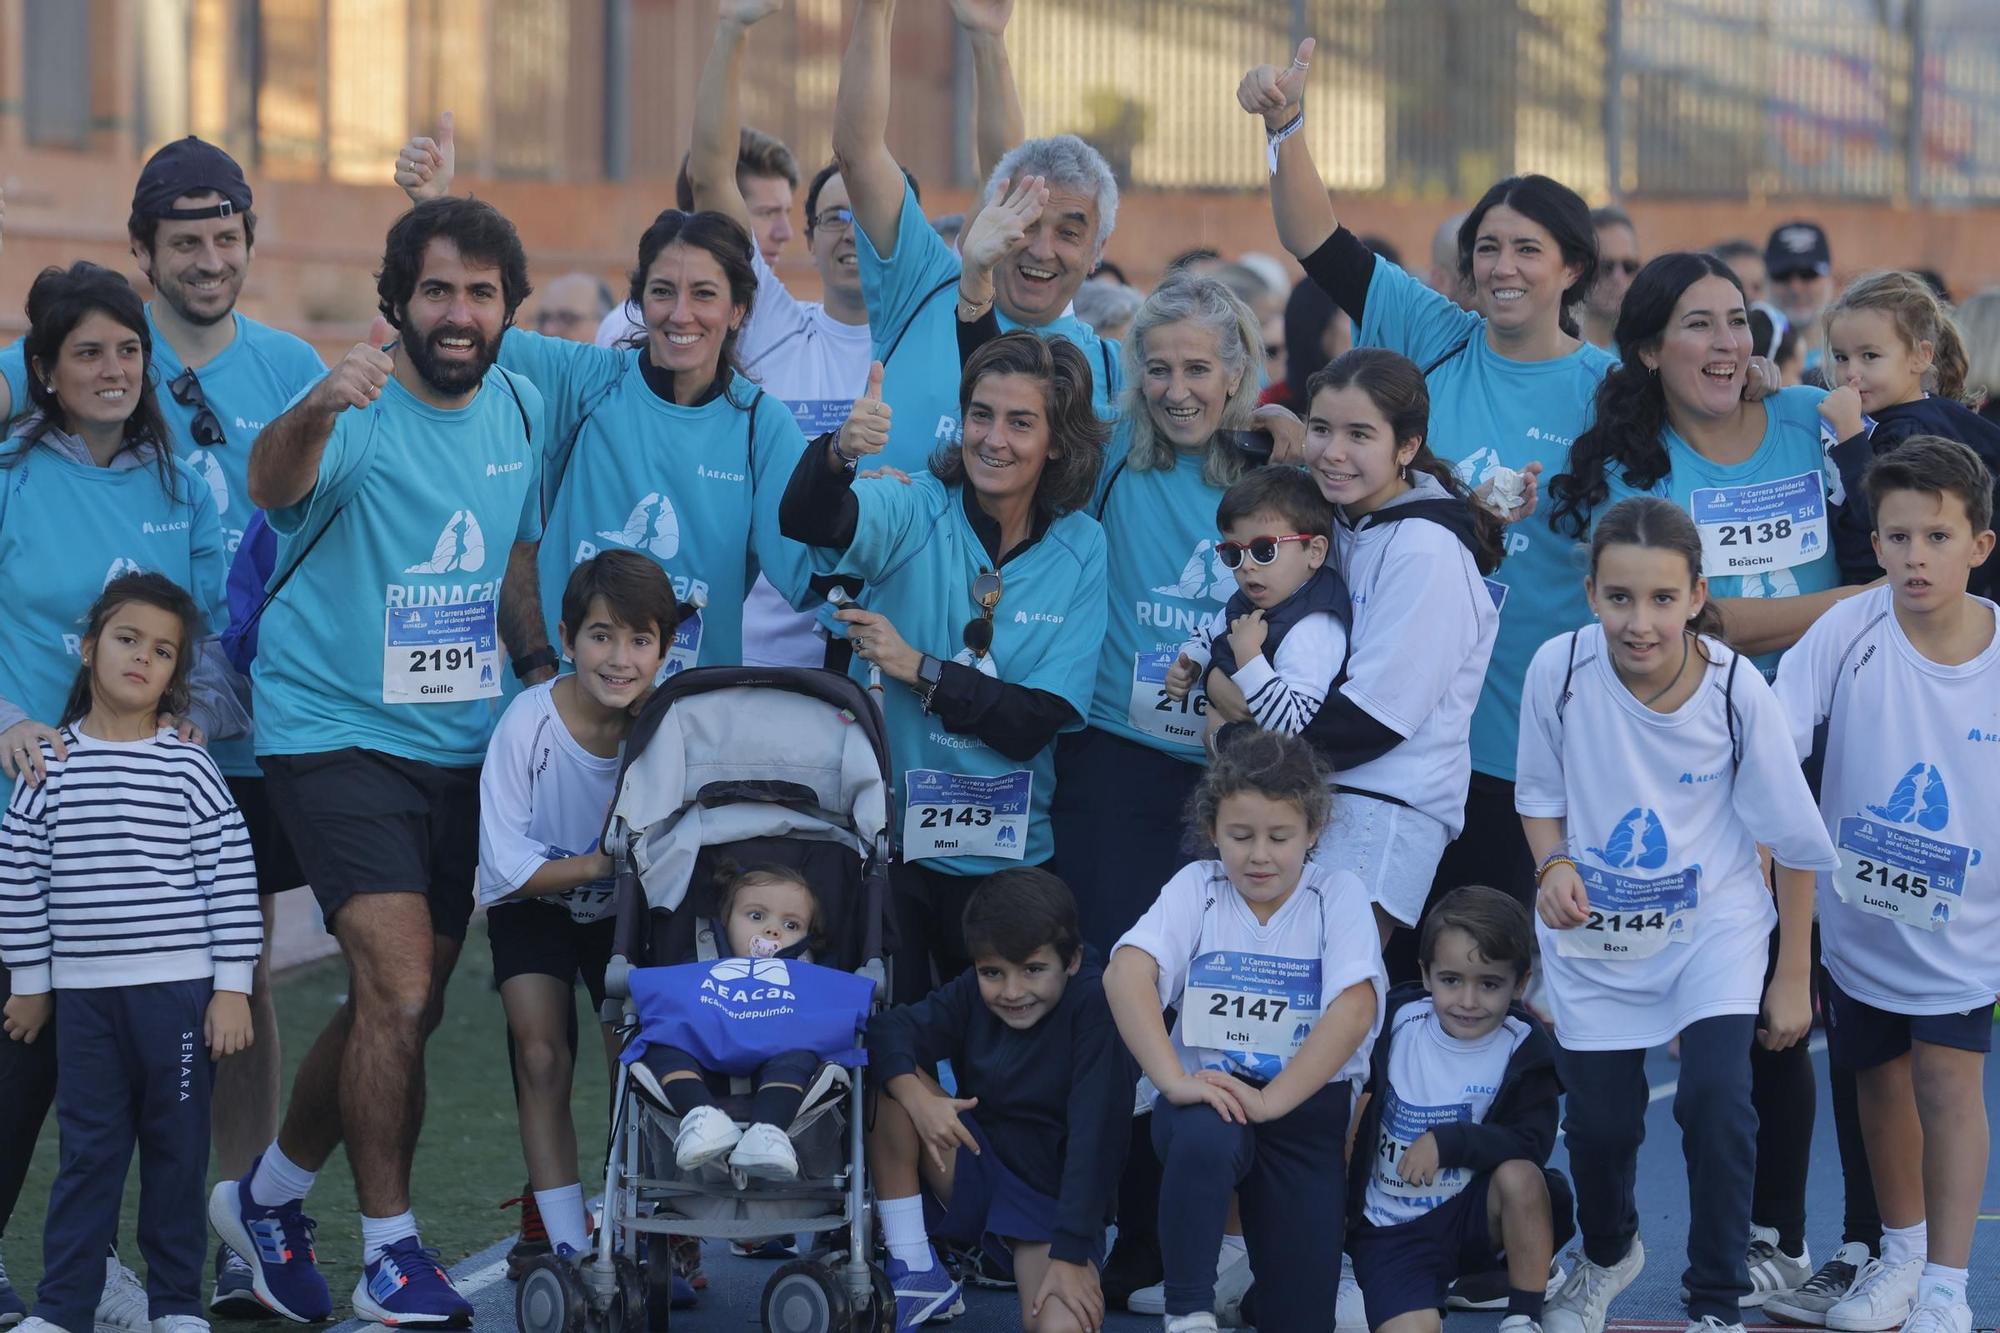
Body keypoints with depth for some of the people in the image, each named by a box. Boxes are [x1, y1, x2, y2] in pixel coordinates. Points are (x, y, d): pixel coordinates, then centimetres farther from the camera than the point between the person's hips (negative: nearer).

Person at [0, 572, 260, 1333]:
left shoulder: (188, 769, -3)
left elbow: (232, 878, -3)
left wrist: (232, 987, -5)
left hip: (178, 991, -1)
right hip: (84, 993, 1)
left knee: (177, 1147, 6)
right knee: (88, 1148, 5)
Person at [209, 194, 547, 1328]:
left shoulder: (522, 412, 4)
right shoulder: (358, 415, -17)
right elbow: (273, 486, -39)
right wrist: (314, 412, -60)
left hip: (466, 748, 7)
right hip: (338, 733, -7)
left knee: (407, 1008, 13)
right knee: (399, 990, -18)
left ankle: (269, 1194, 33)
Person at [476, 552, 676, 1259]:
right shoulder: (528, 722, -27)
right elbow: (507, 870, -22)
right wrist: (605, 863, -30)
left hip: (628, 910, 1)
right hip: (535, 907, -1)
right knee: (542, 1057, -14)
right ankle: (569, 1248, -10)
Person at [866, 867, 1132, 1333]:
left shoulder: (1095, 1006, -21)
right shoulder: (972, 994, -5)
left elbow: (1095, 1135, -25)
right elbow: (888, 1029, -14)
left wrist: (1071, 1254, -29)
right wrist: (918, 1097, -34)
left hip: (1058, 1202, -5)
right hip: (975, 1173, 5)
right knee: (890, 1076, -19)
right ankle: (914, 1272, -12)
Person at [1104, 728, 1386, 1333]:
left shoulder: (1338, 895, -1)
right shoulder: (1196, 886, 1)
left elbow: (1355, 1008, -16)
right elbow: (1126, 973, -15)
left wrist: (1270, 1100, -28)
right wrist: (1174, 1079, -31)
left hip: (1305, 1106, 1)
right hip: (1209, 1094, -1)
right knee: (1204, 1138, -38)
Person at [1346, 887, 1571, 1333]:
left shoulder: (1525, 1049, -9)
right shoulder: (1394, 1023, -7)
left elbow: (1531, 1145, -20)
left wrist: (1447, 1141, -28)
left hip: (1473, 1213, 1)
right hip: (1391, 1228, -1)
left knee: (1520, 1175, -32)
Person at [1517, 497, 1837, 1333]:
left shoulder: (1737, 691, -20)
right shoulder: (1560, 669, -18)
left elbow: (1794, 842, -7)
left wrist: (1792, 976, -1)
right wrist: (1554, 865, -18)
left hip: (1713, 927, -2)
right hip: (1594, 936, 2)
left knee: (1715, 1100, -20)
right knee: (1598, 1120, 8)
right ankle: (1607, 1256, 42)